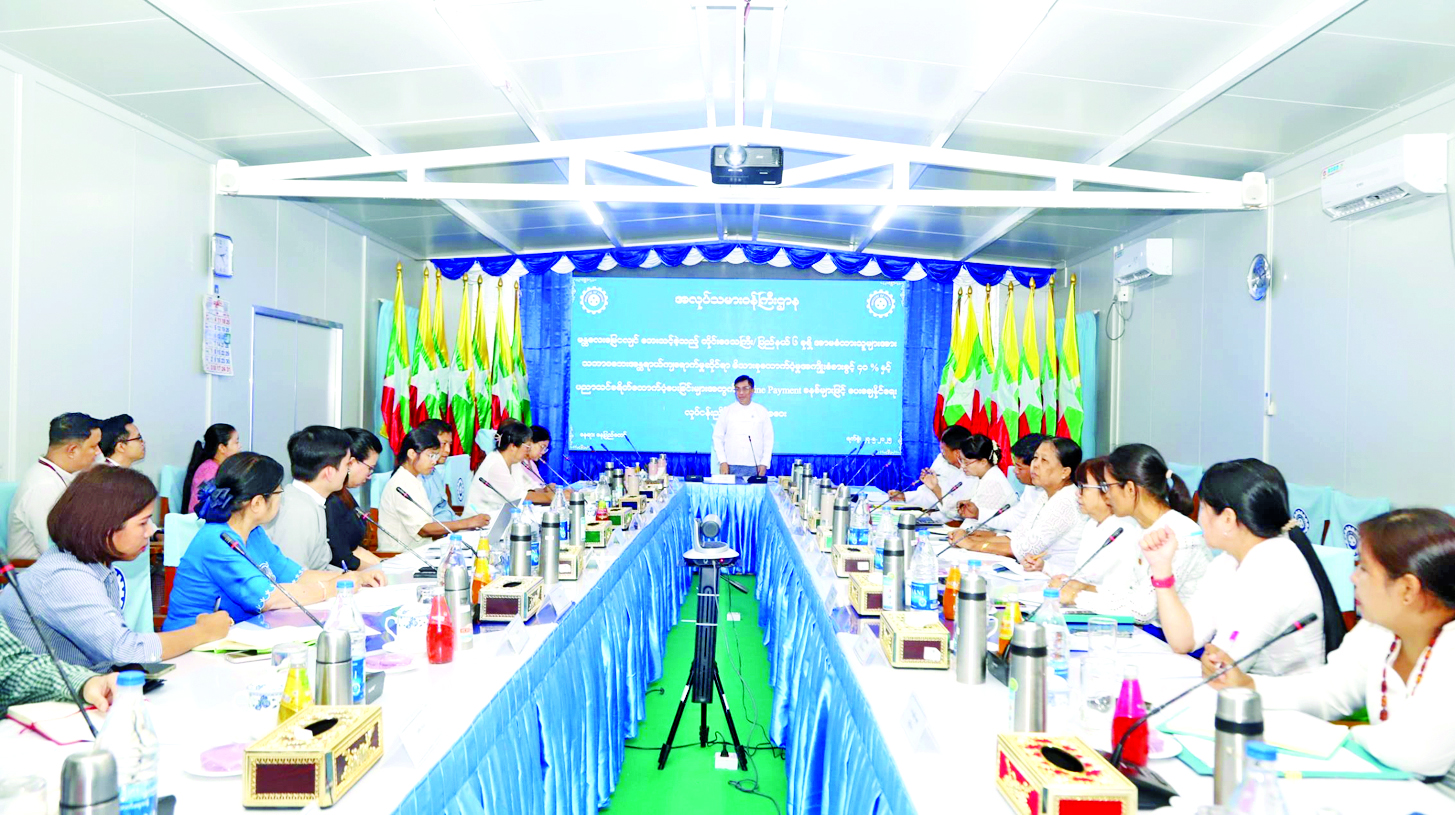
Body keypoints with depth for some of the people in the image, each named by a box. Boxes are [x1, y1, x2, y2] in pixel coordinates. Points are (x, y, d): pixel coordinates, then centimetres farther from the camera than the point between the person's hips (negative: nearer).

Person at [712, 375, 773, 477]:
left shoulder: (762, 411, 7)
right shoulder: (726, 411, 7)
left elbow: (768, 439, 8)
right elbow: (717, 437, 7)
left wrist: (764, 464, 0)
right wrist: (722, 462, -2)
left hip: (755, 467, 0)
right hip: (731, 467, 0)